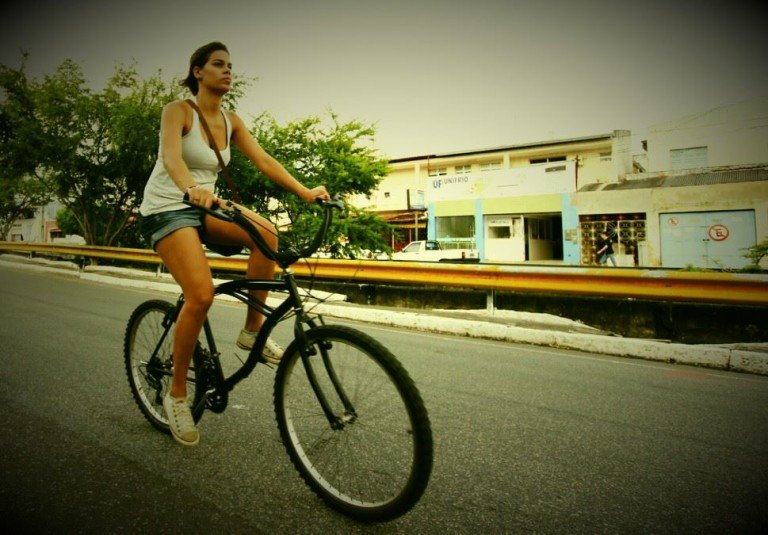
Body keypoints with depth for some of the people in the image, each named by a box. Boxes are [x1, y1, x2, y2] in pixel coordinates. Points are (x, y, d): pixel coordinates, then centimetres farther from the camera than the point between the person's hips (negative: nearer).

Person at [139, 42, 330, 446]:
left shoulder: (231, 121, 9)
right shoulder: (178, 110, -8)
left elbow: (263, 160, -2)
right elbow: (171, 156, -28)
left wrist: (305, 192, -16)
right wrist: (192, 189, -50)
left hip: (203, 209, 6)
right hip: (167, 208, -5)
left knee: (266, 234, -25)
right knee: (201, 294, -26)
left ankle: (252, 331, -10)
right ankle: (176, 394, -6)